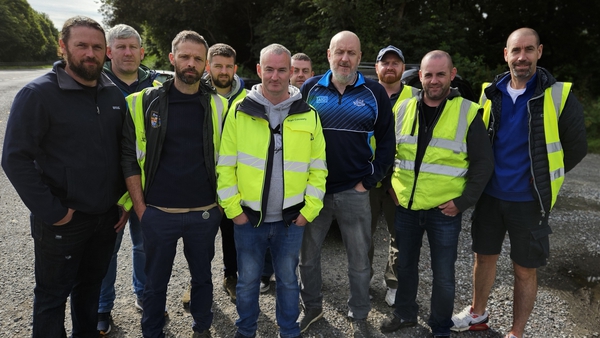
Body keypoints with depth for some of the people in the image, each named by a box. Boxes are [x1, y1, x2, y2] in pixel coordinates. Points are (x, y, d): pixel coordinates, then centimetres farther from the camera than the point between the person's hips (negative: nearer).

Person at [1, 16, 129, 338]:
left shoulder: (114, 94, 4)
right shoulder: (38, 94, -13)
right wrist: (51, 211, -17)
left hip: (108, 217, 5)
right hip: (63, 222, -5)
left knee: (91, 286, 21)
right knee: (52, 296, 12)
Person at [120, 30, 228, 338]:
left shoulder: (218, 106, 0)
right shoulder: (144, 102, -3)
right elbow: (130, 157, -1)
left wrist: (222, 201, 3)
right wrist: (139, 206, -3)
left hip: (205, 214, 1)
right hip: (157, 214, -1)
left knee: (202, 275, 19)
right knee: (155, 281, 15)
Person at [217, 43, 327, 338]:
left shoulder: (308, 115, 0)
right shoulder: (239, 111, -4)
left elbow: (318, 168, 1)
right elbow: (225, 165, -3)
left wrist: (310, 209, -4)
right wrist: (233, 208, -7)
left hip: (291, 219, 1)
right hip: (248, 217, 0)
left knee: (287, 279, 16)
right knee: (247, 280, 14)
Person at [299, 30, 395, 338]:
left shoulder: (374, 92, 0)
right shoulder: (310, 88, 2)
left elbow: (386, 141, 3)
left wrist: (370, 180, -4)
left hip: (354, 192, -1)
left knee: (359, 261, 10)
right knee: (308, 255, 14)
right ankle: (312, 307, 35)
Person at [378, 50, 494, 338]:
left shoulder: (468, 113, -8)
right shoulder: (404, 109, 2)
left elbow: (483, 163, -5)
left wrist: (463, 202, -10)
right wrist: (390, 186, 5)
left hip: (444, 210, -3)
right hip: (405, 206, 3)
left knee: (443, 274, 9)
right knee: (405, 265, 18)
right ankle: (405, 313, 40)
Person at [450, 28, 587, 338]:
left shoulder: (559, 95, -9)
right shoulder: (490, 93, 1)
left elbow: (576, 147, 1)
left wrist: (543, 177, 6)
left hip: (528, 200, -3)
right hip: (489, 195, 3)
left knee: (525, 271, 9)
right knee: (484, 257, 17)